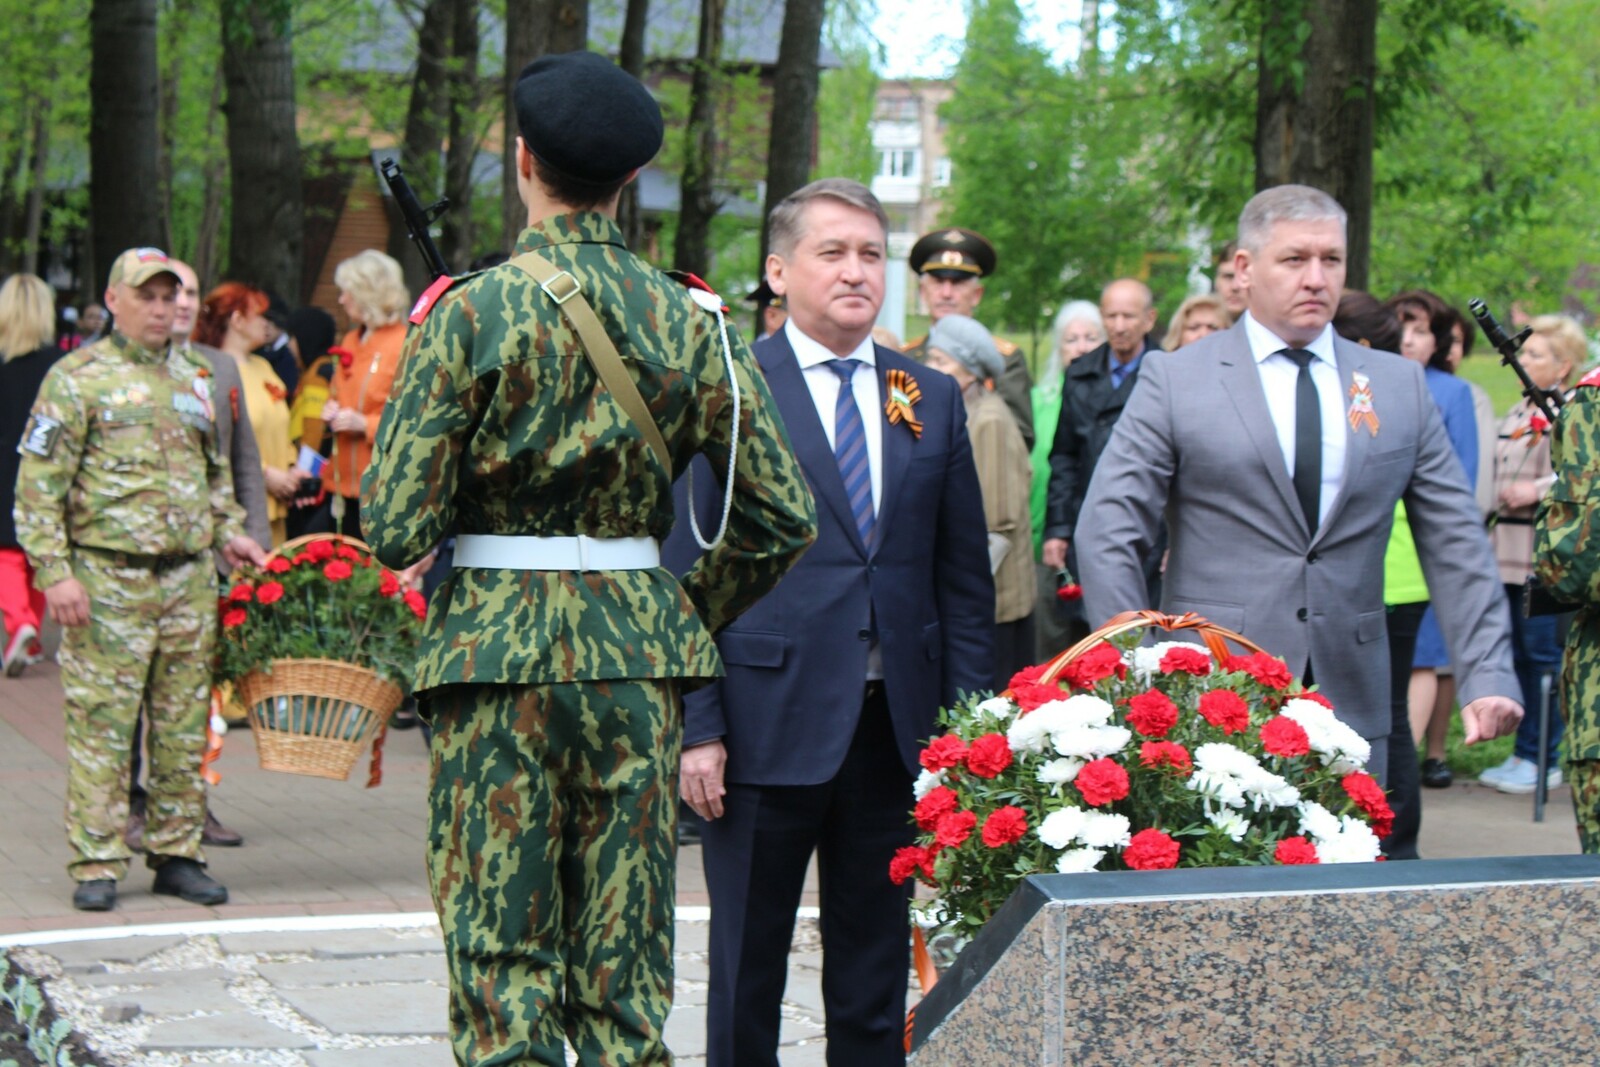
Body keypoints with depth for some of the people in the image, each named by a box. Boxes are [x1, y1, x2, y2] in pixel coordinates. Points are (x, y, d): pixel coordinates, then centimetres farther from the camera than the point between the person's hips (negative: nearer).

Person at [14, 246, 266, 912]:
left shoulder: (192, 378, 16)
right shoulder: (77, 377, -2)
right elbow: (38, 485, -7)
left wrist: (229, 532, 16)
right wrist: (55, 572, -14)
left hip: (190, 578, 5)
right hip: (108, 578, -5)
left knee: (184, 725, 8)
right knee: (100, 725, -4)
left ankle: (177, 855, 16)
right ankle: (96, 864, 1)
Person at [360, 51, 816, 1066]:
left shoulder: (471, 311, -9)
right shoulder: (690, 321, 2)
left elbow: (396, 530, -11)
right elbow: (784, 516, 1)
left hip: (497, 646, -3)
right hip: (640, 656, 3)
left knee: (501, 962, 4)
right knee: (626, 976, 10)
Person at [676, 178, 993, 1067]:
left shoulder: (933, 400, 11)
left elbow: (965, 576, 12)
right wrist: (699, 728, -10)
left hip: (897, 728, 4)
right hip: (769, 722, -4)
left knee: (877, 983, 10)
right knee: (747, 970, 5)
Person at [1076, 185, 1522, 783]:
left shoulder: (1401, 387, 12)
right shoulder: (1174, 381, 3)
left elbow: (1455, 543, 11)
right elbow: (1107, 536, 0)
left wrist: (1487, 675, 0)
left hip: (1352, 707, 3)